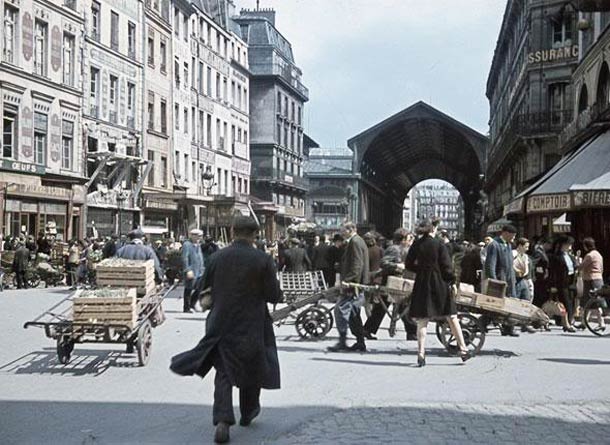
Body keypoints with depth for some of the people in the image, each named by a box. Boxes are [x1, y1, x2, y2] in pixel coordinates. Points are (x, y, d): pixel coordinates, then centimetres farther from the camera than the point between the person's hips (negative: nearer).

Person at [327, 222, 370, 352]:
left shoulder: (355, 242, -12)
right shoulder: (358, 241, 20)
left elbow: (357, 265, -21)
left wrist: (347, 280, -24)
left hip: (354, 284, -11)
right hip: (357, 284, 11)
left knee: (341, 310, -13)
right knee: (353, 314, 14)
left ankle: (342, 342, -15)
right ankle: (360, 343, 17)